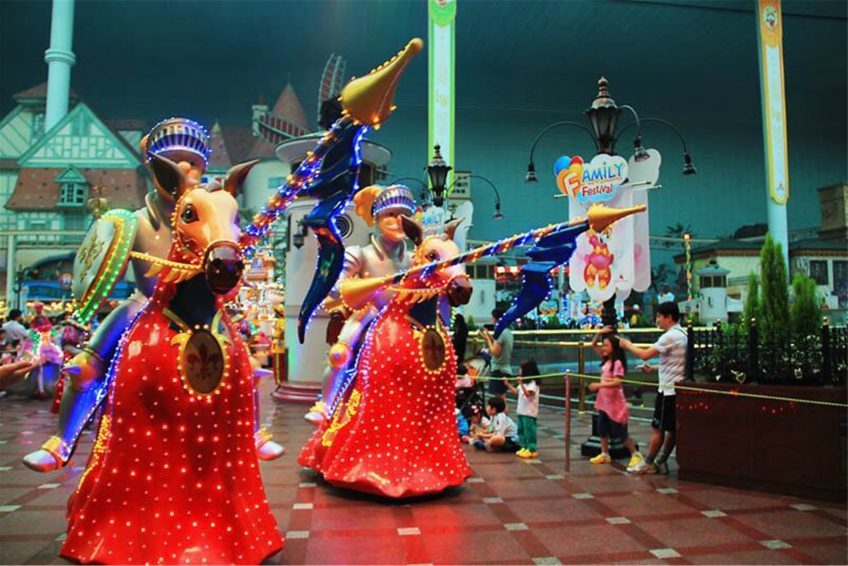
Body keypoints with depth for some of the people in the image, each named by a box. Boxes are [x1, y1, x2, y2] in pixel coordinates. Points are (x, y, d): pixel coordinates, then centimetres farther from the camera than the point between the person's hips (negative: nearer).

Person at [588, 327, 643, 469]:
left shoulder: (617, 363, -17)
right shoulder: (606, 360, 7)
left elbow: (617, 382, -25)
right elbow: (593, 345, 12)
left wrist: (599, 385, -29)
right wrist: (600, 333, -3)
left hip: (615, 403, -8)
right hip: (604, 401, 8)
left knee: (621, 432, -1)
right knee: (602, 429, 14)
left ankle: (636, 455, 11)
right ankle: (604, 455, 24)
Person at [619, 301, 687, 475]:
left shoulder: (670, 336, -18)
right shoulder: (682, 334, 13)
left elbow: (645, 354, -21)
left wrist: (627, 345, -7)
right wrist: (654, 368, 17)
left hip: (668, 390, -9)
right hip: (678, 389, 9)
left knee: (659, 428, 0)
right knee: (672, 429, 11)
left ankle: (648, 464, 8)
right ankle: (661, 463, 18)